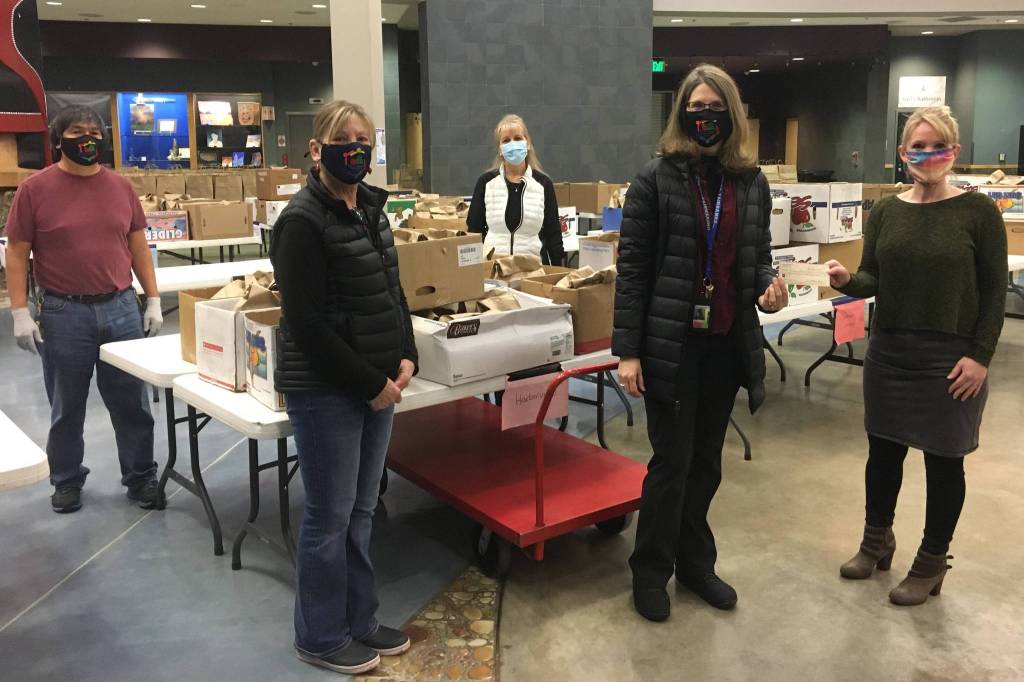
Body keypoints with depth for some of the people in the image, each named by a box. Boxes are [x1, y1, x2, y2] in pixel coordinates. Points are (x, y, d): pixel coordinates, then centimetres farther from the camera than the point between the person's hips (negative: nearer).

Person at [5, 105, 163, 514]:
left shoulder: (121, 187, 5)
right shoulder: (35, 189, -4)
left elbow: (139, 247, 10)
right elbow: (16, 254, -2)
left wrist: (153, 300, 7)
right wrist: (20, 313, -7)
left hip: (121, 309, 2)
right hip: (62, 314, -2)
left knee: (132, 402, 10)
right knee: (67, 407, 12)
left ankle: (141, 477, 24)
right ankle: (67, 480, 30)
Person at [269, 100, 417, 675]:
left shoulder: (372, 209, 11)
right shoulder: (303, 220, -14)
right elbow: (307, 322, -19)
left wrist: (405, 359, 2)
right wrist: (370, 382, -15)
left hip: (377, 383, 8)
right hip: (325, 391, -7)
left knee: (362, 509, 16)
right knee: (330, 515, 4)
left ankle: (359, 619, 32)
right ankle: (321, 638, 23)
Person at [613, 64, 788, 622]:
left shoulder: (752, 183, 6)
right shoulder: (656, 179, -7)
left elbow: (758, 255, 16)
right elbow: (631, 267, -8)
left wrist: (768, 286, -9)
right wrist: (627, 351, -12)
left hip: (726, 344, 5)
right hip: (671, 343, -4)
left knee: (706, 458, 15)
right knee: (673, 460, 2)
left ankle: (694, 562, 33)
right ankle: (650, 572, 21)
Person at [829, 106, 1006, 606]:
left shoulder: (978, 212, -6)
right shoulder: (886, 212, 5)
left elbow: (995, 291, -5)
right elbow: (873, 279, 5)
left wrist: (980, 356, -11)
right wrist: (847, 281, -17)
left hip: (951, 357, -4)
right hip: (889, 352, 4)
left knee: (943, 460, 7)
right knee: (883, 450, 14)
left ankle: (931, 563, 24)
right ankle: (876, 542, 34)